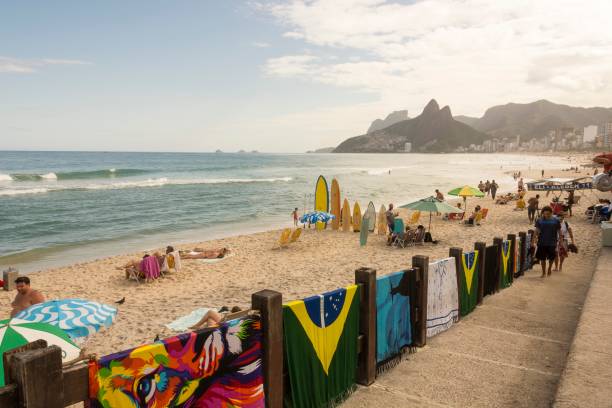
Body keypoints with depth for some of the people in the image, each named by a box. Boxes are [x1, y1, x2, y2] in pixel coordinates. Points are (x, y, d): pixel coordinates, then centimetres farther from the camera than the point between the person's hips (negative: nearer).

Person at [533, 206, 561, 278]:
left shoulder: (555, 221, 0)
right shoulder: (539, 220, 0)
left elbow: (559, 231, 4)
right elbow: (537, 231, -1)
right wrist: (534, 239, -10)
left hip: (552, 243, 0)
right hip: (542, 242, 0)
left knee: (551, 258, 10)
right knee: (542, 258, 5)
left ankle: (549, 269, 38)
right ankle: (543, 272, 22)